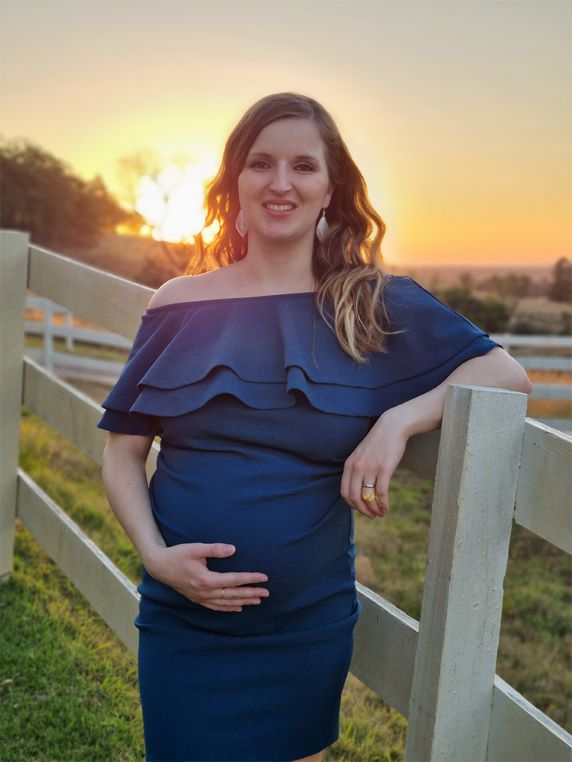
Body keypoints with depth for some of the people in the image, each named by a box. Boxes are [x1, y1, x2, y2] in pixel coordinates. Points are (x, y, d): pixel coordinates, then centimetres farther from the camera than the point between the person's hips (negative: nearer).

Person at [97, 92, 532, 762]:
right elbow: (123, 450, 2)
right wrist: (155, 553, -14)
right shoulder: (180, 305, -1)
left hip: (310, 628, 0)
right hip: (182, 621, 0)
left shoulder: (373, 306, -2)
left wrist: (399, 420, -19)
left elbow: (507, 374, -4)